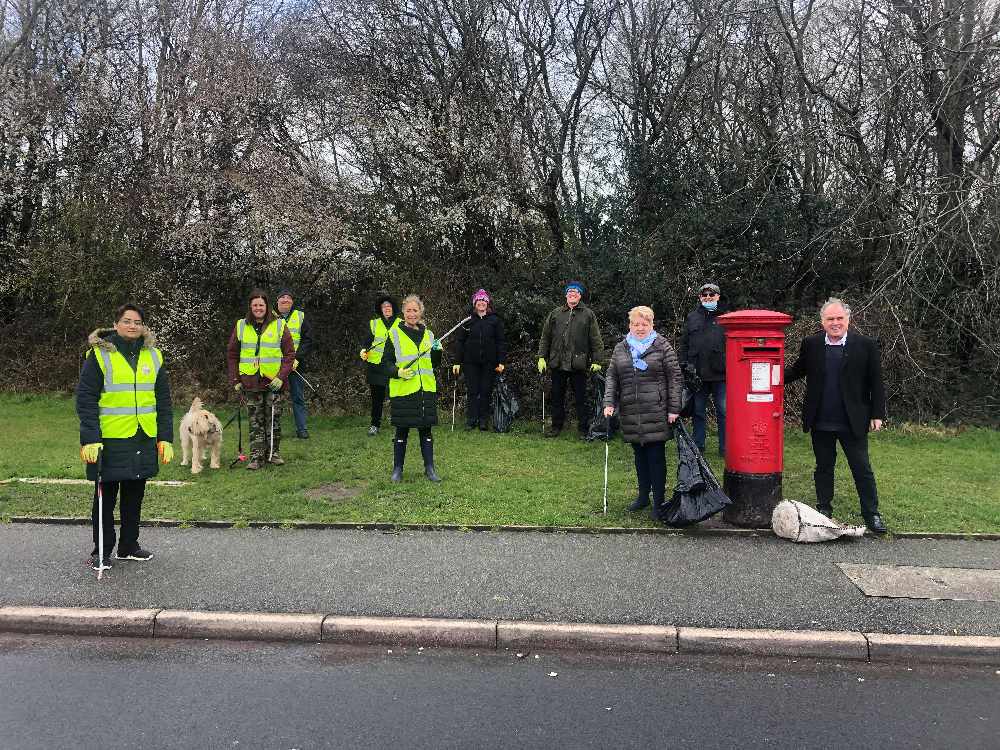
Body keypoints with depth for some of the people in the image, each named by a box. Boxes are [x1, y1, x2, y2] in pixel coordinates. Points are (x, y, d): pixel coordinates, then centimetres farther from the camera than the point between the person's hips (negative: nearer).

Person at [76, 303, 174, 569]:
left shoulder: (153, 356, 8)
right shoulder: (99, 355, -5)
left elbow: (164, 400, 10)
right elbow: (85, 399, -8)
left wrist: (166, 437, 4)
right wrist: (90, 439, -16)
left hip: (144, 438, 4)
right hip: (110, 438, -4)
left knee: (135, 494, 14)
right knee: (106, 495, 7)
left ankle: (129, 546, 28)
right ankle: (102, 550, 20)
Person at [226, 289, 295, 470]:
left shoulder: (279, 325, 2)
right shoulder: (241, 326, 6)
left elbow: (289, 354, 1)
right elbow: (232, 355, 10)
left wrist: (281, 376, -9)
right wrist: (235, 380, 3)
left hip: (273, 381, -1)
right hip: (250, 382, 1)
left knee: (274, 419, 5)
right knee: (255, 421, 4)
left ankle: (273, 453, 18)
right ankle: (256, 456, 9)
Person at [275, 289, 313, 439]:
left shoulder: (301, 317, 7)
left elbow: (308, 341, 2)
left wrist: (297, 359, -10)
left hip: (295, 364, 0)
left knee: (298, 397, 3)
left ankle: (301, 428, 9)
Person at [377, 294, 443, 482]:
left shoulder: (428, 335, 12)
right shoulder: (394, 334, 0)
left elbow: (434, 364, 17)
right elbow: (385, 363, 0)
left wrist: (437, 351, -2)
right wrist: (398, 372, -17)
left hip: (426, 390, 3)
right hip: (402, 390, -3)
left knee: (426, 429, 7)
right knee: (401, 431, 5)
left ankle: (430, 468, 16)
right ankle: (397, 469, 17)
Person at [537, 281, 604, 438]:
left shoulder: (588, 315, 5)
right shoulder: (555, 314, 11)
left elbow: (596, 340, 2)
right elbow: (545, 337, 12)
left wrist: (596, 361, -4)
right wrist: (542, 357, 6)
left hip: (578, 365, -2)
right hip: (557, 363, 3)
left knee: (581, 398, 3)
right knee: (557, 397, 10)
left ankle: (583, 429, 12)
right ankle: (557, 427, 22)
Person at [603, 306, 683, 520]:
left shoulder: (662, 347, 1)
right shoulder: (620, 348, 12)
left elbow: (674, 378, -1)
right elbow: (612, 377, 12)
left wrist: (674, 409, -6)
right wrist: (609, 403, 0)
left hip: (656, 413, -4)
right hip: (630, 413, 4)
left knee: (656, 457, -2)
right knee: (639, 455, 14)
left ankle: (659, 502, 7)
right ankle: (643, 496, 28)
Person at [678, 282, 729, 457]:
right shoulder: (692, 317, 12)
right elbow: (683, 344, 13)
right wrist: (684, 364, 3)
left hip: (721, 374, -2)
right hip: (697, 374, 2)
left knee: (724, 412, 1)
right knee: (698, 412, 10)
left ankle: (725, 448, 11)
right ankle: (698, 447, 20)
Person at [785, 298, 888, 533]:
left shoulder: (866, 345, -3)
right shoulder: (810, 344, 2)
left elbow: (876, 383, 0)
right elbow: (797, 371, 11)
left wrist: (877, 415, -3)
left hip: (853, 422, -2)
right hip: (820, 423, 2)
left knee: (862, 469, 5)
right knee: (824, 467, 14)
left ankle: (871, 514, 18)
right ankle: (824, 509, 27)